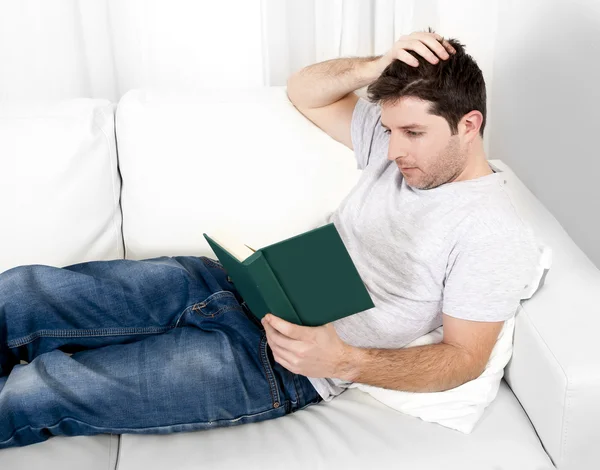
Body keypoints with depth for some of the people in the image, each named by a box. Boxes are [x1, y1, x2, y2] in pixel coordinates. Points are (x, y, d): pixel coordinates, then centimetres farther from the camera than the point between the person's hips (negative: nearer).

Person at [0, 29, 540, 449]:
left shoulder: (495, 235, -12)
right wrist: (376, 67, -7)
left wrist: (344, 362, -28)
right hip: (241, 283, 7)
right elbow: (304, 90, 14)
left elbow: (464, 358, -13)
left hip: (286, 363, -7)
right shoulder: (400, 142, 7)